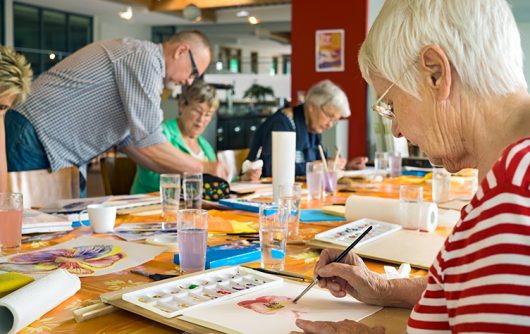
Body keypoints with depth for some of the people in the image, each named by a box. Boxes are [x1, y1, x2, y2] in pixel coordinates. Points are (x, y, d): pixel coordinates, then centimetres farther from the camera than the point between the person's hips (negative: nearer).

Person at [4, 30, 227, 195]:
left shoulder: (139, 61, 16)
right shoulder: (144, 58, -15)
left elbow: (127, 140, 17)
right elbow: (149, 144, -20)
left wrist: (184, 175, 12)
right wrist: (203, 168, -8)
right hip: (34, 141, -10)